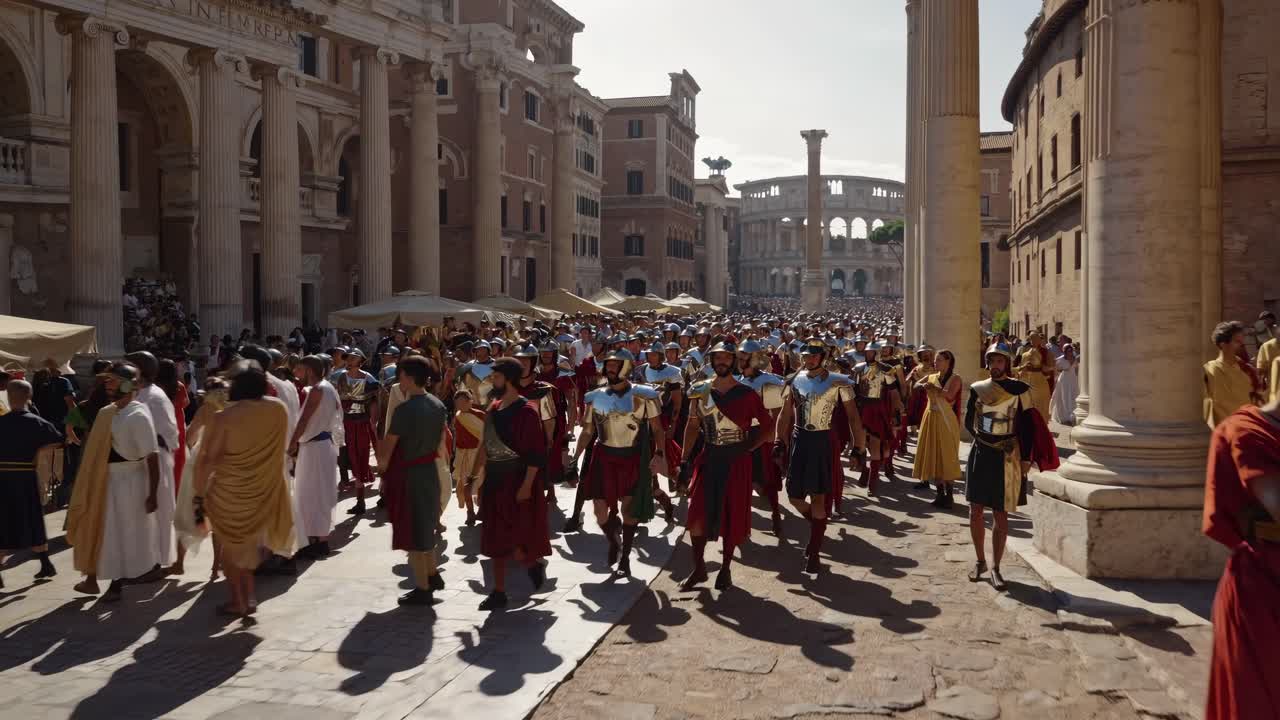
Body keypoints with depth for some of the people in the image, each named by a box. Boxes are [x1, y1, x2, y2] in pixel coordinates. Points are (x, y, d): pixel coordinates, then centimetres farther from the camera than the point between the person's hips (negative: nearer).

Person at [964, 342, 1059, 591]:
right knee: (976, 511, 3)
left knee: (1000, 515, 1)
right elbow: (969, 422, 16)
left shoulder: (1020, 390, -4)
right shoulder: (977, 388, 5)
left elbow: (1027, 426, -4)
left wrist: (1026, 459, -7)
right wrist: (984, 439, 11)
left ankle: (995, 568, 9)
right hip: (980, 456, 3)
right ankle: (980, 561, 19)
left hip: (1006, 459, -3)